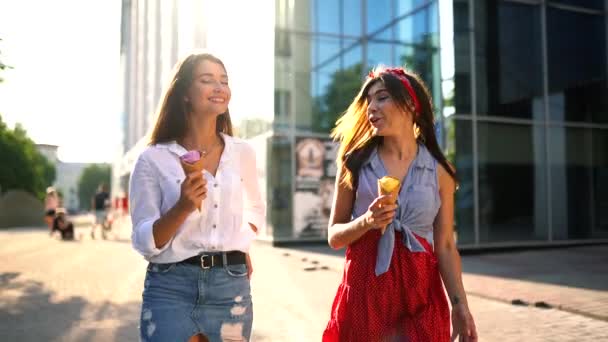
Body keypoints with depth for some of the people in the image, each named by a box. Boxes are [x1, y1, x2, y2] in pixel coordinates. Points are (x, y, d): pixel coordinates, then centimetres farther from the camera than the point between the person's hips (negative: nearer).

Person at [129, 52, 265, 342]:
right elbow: (145, 242, -8)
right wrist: (182, 207, -23)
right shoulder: (153, 159, -5)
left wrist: (239, 247, 7)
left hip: (232, 287, 3)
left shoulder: (243, 153, 5)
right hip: (171, 289, -3)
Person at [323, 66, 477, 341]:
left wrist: (459, 304, -3)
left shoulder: (438, 171, 2)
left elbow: (445, 246, 4)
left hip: (419, 291, 1)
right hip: (364, 290, 0)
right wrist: (366, 222, -16)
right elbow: (334, 236, 3)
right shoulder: (355, 163, 1)